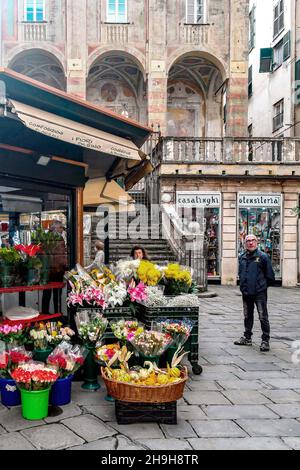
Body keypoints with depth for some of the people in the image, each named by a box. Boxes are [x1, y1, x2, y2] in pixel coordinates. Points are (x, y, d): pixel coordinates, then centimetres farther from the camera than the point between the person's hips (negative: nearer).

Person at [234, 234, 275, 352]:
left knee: (263, 317, -2)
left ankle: (265, 340, 6)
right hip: (246, 292, 6)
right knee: (247, 316, 16)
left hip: (260, 292, -6)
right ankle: (247, 338, 28)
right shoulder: (242, 257, 9)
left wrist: (264, 284, 3)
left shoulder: (263, 256, -7)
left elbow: (269, 275, -3)